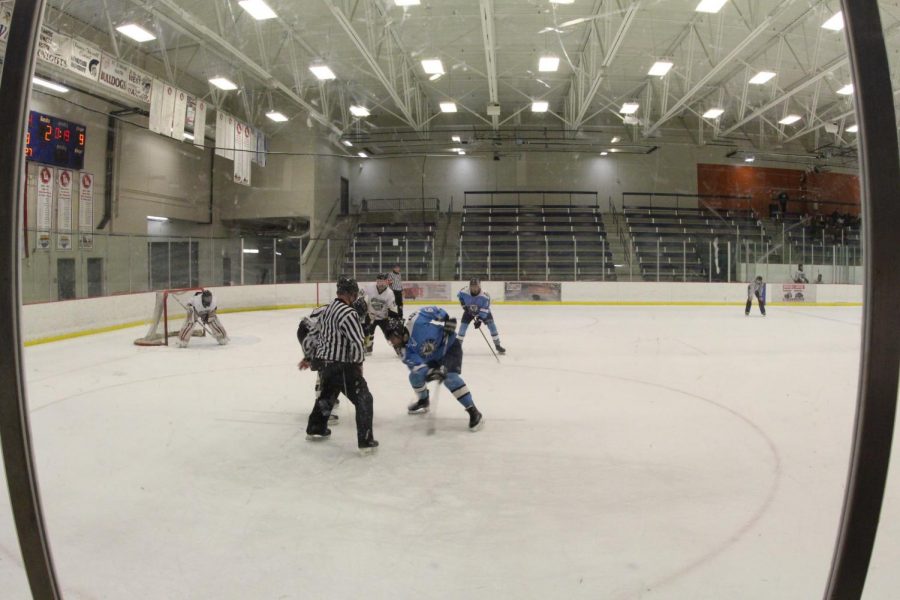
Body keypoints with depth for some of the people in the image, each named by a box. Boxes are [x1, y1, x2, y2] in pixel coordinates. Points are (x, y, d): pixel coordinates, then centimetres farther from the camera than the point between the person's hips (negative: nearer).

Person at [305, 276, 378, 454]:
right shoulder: (348, 313, -19)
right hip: (341, 366, -9)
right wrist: (358, 363, -6)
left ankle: (315, 429, 45)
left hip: (324, 361, 9)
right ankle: (366, 442, -3)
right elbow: (357, 343, -22)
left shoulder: (327, 309, 8)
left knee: (326, 394, 30)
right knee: (364, 399, -1)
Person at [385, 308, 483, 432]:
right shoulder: (407, 349, -10)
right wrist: (427, 372, -41)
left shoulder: (415, 322, -27)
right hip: (434, 356, 8)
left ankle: (473, 411, -21)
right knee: (415, 376, 6)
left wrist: (446, 320, -28)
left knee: (450, 377, -26)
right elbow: (416, 364, -23)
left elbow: (435, 311, -20)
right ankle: (423, 401, 34)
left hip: (450, 346, -8)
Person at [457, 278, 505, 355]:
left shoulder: (485, 296, -35)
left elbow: (484, 310, -31)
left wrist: (479, 320, -36)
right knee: (463, 325, -8)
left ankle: (498, 346, -2)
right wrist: (463, 304, -11)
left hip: (483, 311, -2)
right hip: (469, 311, 2)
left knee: (491, 325, -12)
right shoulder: (464, 291, -28)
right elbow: (459, 295, -2)